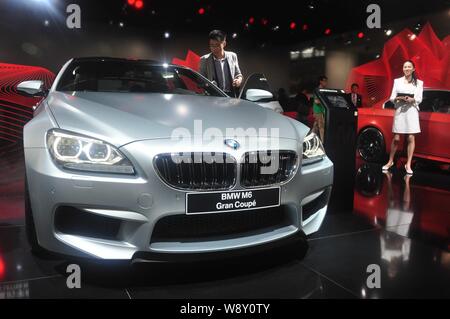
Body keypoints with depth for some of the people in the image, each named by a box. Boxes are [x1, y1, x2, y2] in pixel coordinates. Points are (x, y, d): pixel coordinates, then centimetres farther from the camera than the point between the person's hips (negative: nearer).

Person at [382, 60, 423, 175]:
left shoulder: (419, 83, 9)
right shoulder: (397, 81, 11)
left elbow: (419, 99, 2)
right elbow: (392, 98, 5)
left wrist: (412, 99, -19)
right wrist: (401, 98, -15)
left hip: (412, 111, 0)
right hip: (399, 110, 0)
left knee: (411, 138, -3)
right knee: (396, 138, 1)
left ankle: (408, 164, 3)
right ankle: (390, 161, 15)